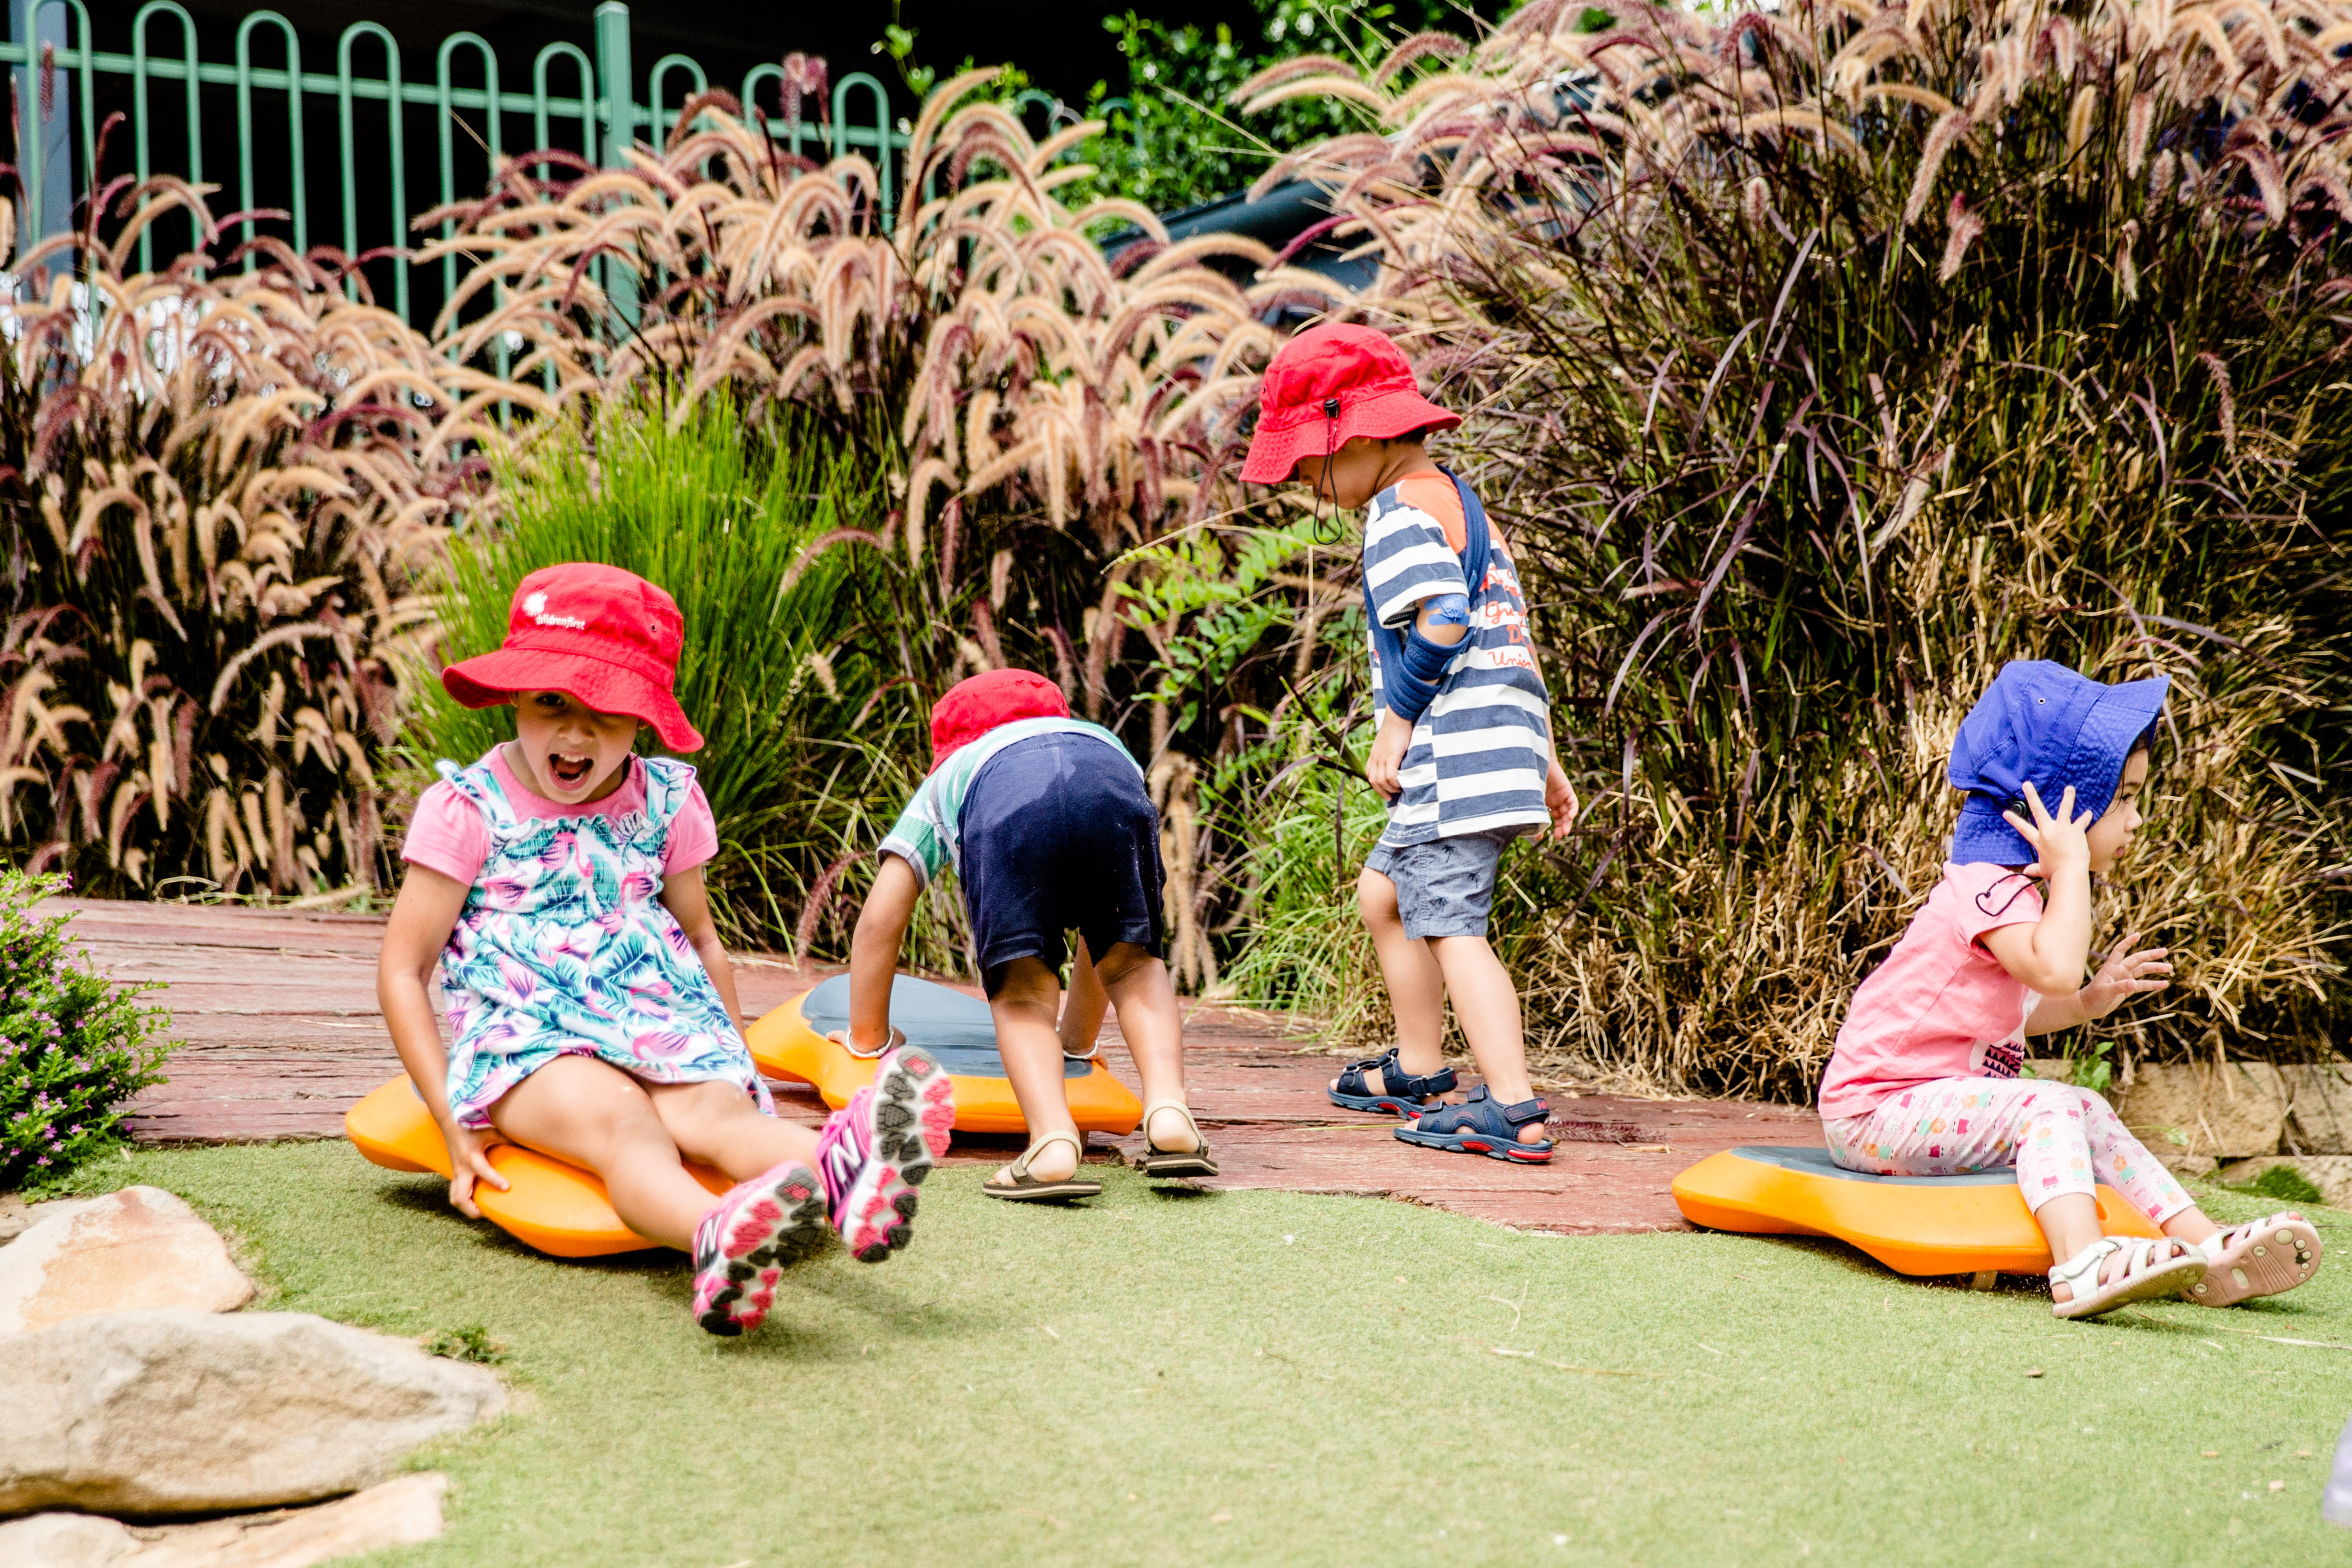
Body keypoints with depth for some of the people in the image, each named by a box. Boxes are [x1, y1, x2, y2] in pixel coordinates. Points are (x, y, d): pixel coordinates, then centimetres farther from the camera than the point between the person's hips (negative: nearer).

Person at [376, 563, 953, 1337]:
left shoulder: (666, 801, 15)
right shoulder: (467, 808, 2)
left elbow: (700, 940, 29)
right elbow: (403, 969, 2)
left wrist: (735, 1063, 19)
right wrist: (452, 1119, -7)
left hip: (664, 1029, 3)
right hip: (527, 1040, -3)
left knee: (717, 1108, -32)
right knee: (620, 1120, -37)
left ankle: (844, 1167, -67)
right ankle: (717, 1235, -71)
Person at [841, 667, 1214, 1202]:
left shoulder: (943, 783, 44)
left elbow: (879, 921, 36)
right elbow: (1106, 936, 56)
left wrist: (868, 1038, 49)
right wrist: (1077, 1040, 67)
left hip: (1002, 801, -2)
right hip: (1110, 782, 2)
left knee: (1024, 992, 7)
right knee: (1134, 962, 21)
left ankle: (1054, 1141, -19)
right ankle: (1168, 1111, -3)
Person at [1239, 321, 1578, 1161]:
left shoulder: (1403, 511, -9)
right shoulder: (1461, 503, 22)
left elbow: (1441, 624, -23)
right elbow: (1512, 635, 23)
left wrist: (1395, 724, -13)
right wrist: (1545, 759, 25)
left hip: (1455, 747, -11)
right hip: (1505, 740, 11)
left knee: (1451, 925, -13)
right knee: (1384, 891, 22)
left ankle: (1512, 1108, -22)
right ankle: (1418, 1070, 30)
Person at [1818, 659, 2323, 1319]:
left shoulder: (2016, 887, 14)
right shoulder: (1989, 888, -21)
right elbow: (2054, 969, -41)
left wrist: (2087, 1003, 10)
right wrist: (2071, 866, -30)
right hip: (1879, 1109, -11)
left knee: (2090, 1117, 6)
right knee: (2049, 1107, -26)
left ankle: (2204, 1244, 2)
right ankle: (2082, 1266, -46)